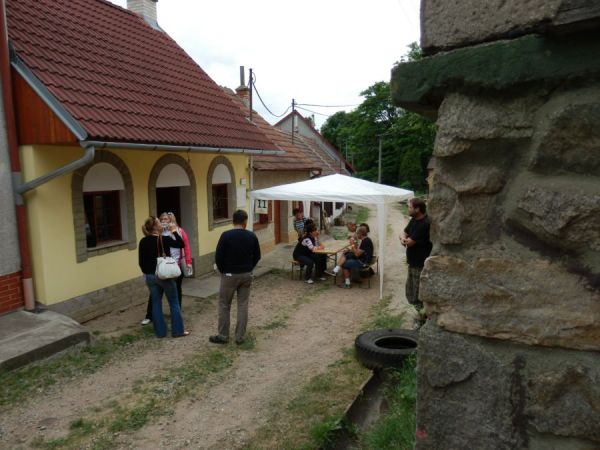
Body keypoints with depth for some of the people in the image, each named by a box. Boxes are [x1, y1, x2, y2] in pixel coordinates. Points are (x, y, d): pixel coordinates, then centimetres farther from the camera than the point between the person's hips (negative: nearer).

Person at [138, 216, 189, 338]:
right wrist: (174, 231, 1)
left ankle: (160, 332, 18)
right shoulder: (163, 239, -15)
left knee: (156, 303, 13)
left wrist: (146, 272, 18)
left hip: (150, 276, 5)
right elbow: (180, 244, -7)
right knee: (174, 303, 8)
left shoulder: (143, 242, 0)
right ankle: (178, 330, 12)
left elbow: (141, 261, 5)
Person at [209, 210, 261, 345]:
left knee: (224, 305, 10)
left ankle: (223, 336, 16)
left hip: (229, 275, -3)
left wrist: (223, 271, 5)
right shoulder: (252, 236, -4)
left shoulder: (226, 236, -14)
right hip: (246, 275, 3)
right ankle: (240, 337, 13)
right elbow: (257, 256, 4)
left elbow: (218, 257, -12)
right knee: (243, 305, 9)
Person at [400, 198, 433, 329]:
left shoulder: (425, 224, -25)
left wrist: (404, 239, -3)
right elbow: (404, 233, 11)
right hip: (413, 263, 10)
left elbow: (410, 242, -25)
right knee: (411, 293, 20)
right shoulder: (414, 220, 6)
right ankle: (421, 314, 37)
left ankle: (421, 322, 19)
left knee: (418, 296, 2)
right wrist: (403, 239, -13)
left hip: (421, 265, -10)